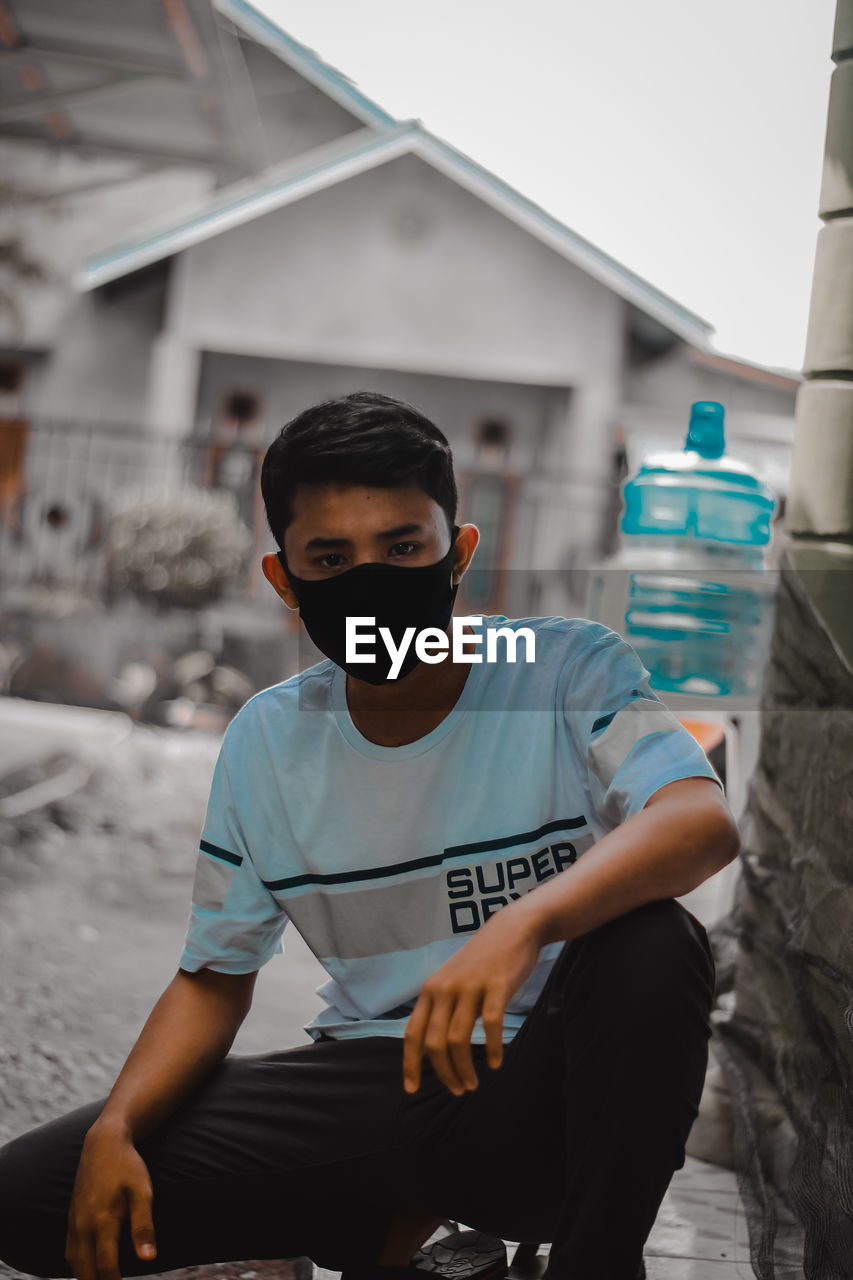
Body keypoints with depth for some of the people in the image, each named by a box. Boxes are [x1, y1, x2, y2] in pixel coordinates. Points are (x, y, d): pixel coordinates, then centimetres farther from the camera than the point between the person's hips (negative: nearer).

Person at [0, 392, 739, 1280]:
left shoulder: (568, 672, -8)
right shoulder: (266, 741, 3)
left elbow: (704, 823, -26)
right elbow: (213, 977, 10)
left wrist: (524, 923, -44)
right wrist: (116, 1129, -10)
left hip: (540, 1092, -4)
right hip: (372, 1089, 4)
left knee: (653, 944, -36)